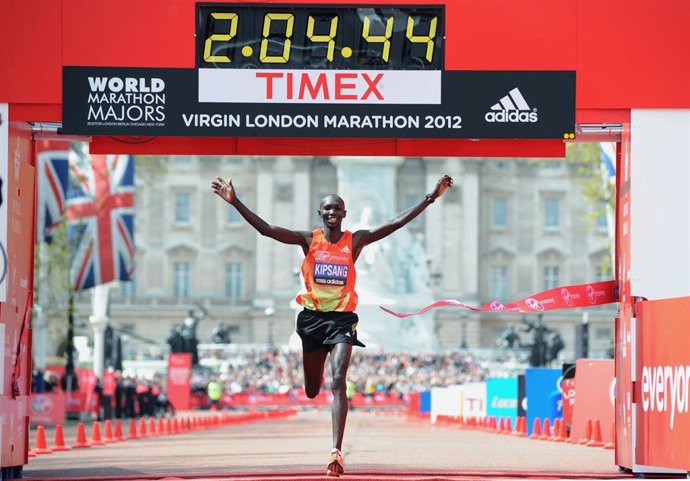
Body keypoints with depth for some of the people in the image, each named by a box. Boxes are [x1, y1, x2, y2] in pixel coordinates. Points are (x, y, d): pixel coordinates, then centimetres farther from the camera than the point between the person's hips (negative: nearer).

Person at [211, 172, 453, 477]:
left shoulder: (356, 240, -1)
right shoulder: (309, 240, -1)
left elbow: (396, 223, -5)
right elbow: (265, 229, -8)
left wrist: (431, 198, -12)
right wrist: (235, 202, -18)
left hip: (342, 318, -2)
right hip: (312, 317, 2)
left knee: (338, 381, -18)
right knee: (312, 390, 13)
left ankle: (336, 452, -26)